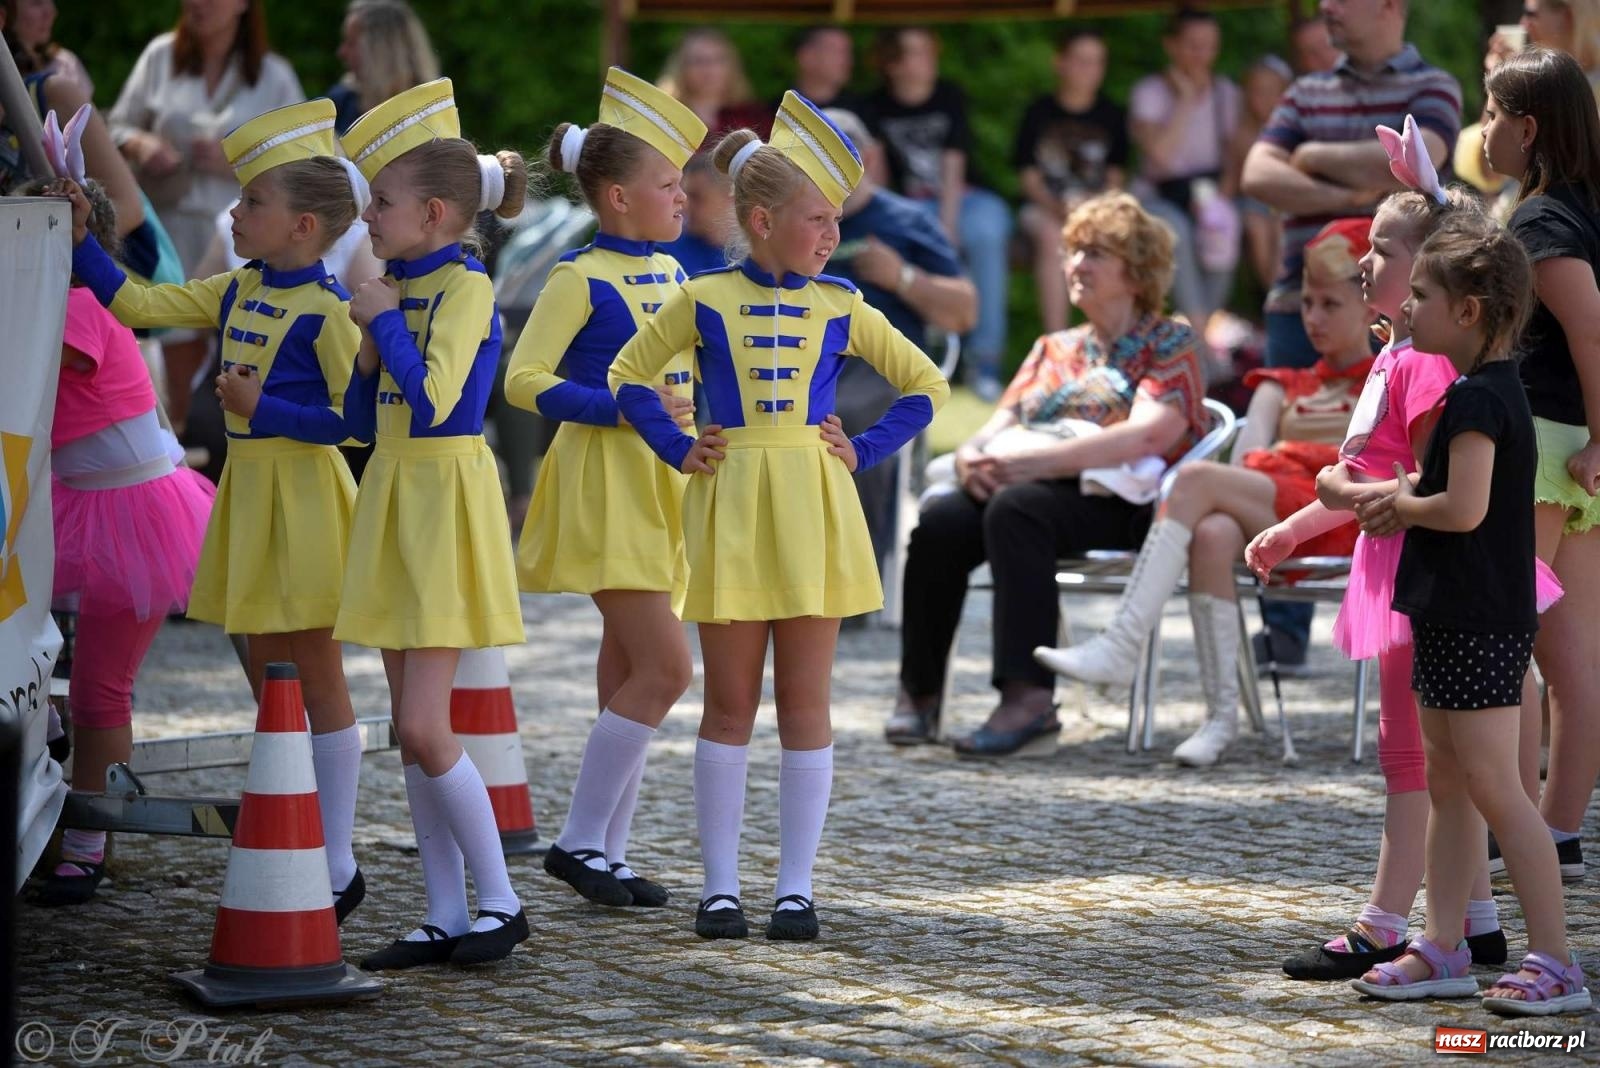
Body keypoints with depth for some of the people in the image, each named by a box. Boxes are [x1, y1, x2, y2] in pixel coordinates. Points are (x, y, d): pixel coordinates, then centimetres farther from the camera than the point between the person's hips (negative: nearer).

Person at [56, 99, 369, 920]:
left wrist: (263, 408, -22)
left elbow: (359, 419, -17)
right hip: (248, 489, 8)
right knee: (269, 681, 12)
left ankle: (338, 867, 8)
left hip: (302, 493, -8)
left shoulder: (327, 311, -15)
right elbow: (135, 303, 11)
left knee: (315, 677, 0)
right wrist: (77, 236, 5)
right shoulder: (237, 292, 7)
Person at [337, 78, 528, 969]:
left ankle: (501, 903, 1)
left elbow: (432, 398, -26)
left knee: (423, 729, -10)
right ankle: (447, 918, 12)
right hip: (395, 504, 9)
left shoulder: (464, 287, -13)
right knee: (413, 732, 8)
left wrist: (385, 318, -14)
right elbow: (366, 420, 16)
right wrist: (372, 342, 0)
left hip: (447, 503, -9)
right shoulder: (402, 288, 11)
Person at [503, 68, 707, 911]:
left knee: (631, 669, 8)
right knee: (665, 666, -13)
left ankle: (607, 852, 13)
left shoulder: (671, 272, 12)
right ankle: (580, 839, -4)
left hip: (663, 479, 8)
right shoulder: (580, 278, -11)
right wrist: (622, 407, -21)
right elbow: (524, 381, -16)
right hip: (604, 477, -8)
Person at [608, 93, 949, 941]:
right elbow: (629, 375, 12)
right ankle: (720, 885, 8)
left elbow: (926, 386, 12)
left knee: (804, 700, 2)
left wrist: (865, 451, 2)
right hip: (730, 511, -1)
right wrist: (677, 450, 2)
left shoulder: (839, 310, 4)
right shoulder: (703, 302, 1)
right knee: (730, 702, 3)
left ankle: (797, 887, 6)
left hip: (812, 513, 1)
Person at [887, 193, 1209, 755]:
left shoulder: (1169, 345, 8)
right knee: (940, 520, -27)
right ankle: (919, 692, -22)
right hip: (1030, 483, 6)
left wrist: (1035, 461, -20)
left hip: (1121, 502, -5)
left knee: (1015, 509, -37)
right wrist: (973, 455, -8)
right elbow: (1001, 427, 19)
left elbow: (1148, 435, -11)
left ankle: (1027, 699, -45)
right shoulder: (1054, 350, 28)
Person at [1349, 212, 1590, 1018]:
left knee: (1494, 789, -8)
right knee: (1447, 785, 13)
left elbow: (1465, 507, -27)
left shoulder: (1477, 398, -18)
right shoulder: (1491, 391, 14)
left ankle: (1556, 964, -6)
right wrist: (1404, 500, 5)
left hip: (1479, 623, -10)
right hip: (1454, 616, 10)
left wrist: (1402, 506, -9)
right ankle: (1444, 950, 19)